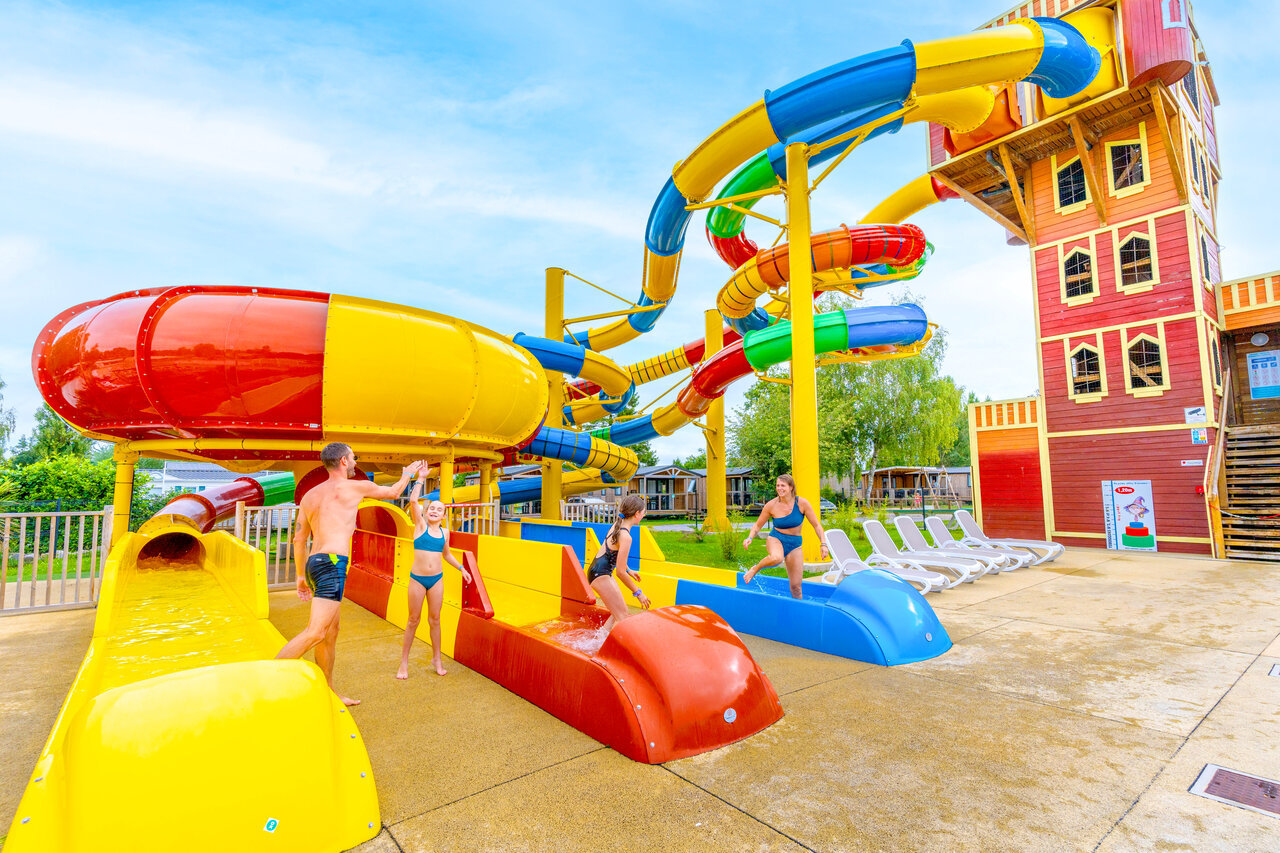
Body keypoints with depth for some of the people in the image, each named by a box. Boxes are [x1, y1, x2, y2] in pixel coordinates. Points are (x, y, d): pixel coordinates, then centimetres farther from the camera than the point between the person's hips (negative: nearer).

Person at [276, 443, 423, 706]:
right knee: (315, 633, -11)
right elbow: (393, 492, 17)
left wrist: (301, 575, 25)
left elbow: (298, 539, 18)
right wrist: (408, 474, 35)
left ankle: (329, 693, 24)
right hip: (332, 563, -8)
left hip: (314, 564, 8)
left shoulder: (310, 495, 17)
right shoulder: (357, 487, -1)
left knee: (331, 631, 15)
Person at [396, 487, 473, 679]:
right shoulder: (421, 526, -5)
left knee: (435, 619, 10)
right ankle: (404, 661, 21)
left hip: (437, 579, 3)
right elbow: (413, 500, -18)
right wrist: (420, 479, -14)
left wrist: (461, 568, 16)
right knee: (413, 620, 6)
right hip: (417, 578, -3)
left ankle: (436, 658, 24)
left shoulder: (444, 532, 6)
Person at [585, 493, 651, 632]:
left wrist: (628, 571, 26)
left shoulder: (617, 525, 4)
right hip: (600, 575, -10)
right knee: (623, 617, -5)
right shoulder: (625, 537, -24)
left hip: (598, 572, 10)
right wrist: (638, 592, -12)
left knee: (618, 614, 17)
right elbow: (620, 572, -22)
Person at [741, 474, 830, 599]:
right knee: (776, 558, -39)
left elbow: (816, 525, -4)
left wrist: (823, 544, -15)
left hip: (795, 544, 2)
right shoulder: (771, 505, -10)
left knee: (796, 586, -2)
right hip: (776, 539, -1)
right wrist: (750, 538, -17)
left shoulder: (802, 503, -11)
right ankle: (755, 569, -9)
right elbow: (758, 525, 1)